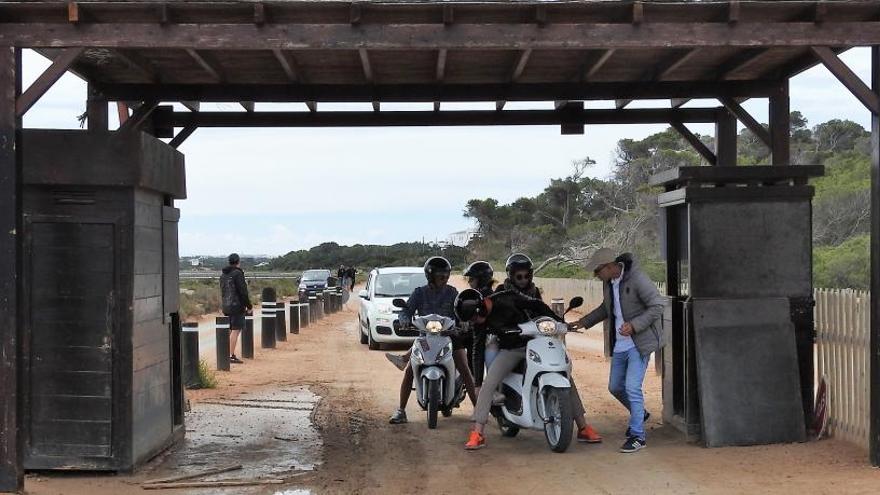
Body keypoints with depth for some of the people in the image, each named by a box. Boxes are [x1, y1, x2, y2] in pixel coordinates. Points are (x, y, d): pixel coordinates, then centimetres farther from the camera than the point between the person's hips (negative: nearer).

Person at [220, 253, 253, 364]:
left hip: (226, 306, 8)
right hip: (237, 306, -8)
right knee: (235, 331, -7)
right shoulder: (238, 273, -12)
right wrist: (249, 306, -8)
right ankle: (231, 356, -10)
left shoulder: (223, 274, 13)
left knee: (230, 331, 14)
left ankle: (229, 354, 17)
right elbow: (243, 292, -15)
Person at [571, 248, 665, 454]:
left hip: (639, 343, -8)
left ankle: (638, 436, -3)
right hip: (619, 344, 8)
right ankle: (640, 414, 41)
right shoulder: (608, 282, 5)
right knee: (615, 387, 16)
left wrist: (634, 325, -26)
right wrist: (585, 322, 14)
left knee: (632, 387, -13)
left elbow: (657, 307, -18)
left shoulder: (637, 280, -19)